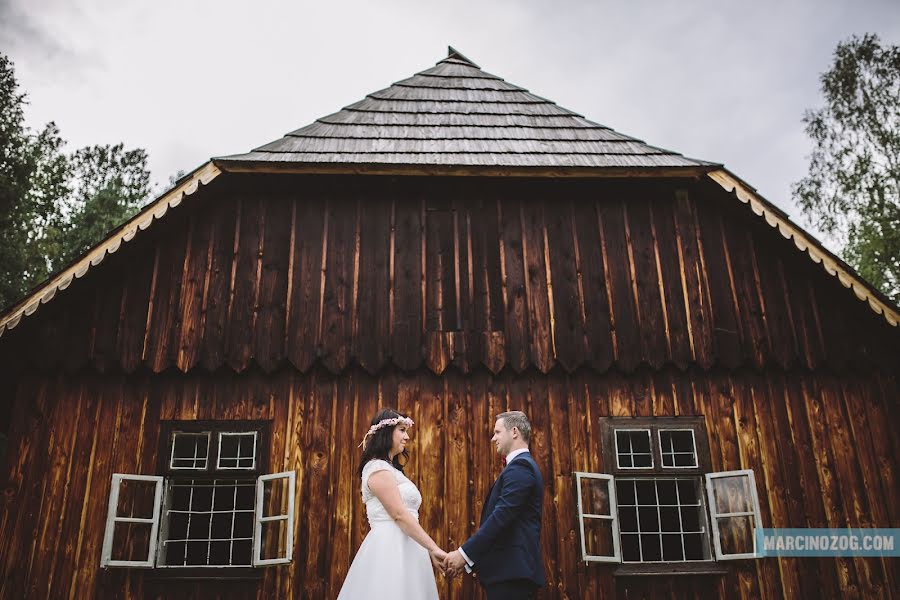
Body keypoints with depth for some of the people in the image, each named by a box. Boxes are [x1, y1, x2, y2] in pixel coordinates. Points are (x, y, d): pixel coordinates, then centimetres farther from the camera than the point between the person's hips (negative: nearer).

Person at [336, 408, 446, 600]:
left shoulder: (390, 469, 21)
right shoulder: (378, 468, -9)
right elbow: (399, 515, -17)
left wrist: (429, 551, 14)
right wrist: (434, 548, -17)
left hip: (402, 549, 9)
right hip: (390, 550, -9)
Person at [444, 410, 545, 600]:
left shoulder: (520, 466, -11)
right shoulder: (522, 465, 20)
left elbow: (501, 516, -21)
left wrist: (464, 553, -18)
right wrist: (468, 559, 12)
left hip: (511, 572, -10)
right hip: (511, 570, 10)